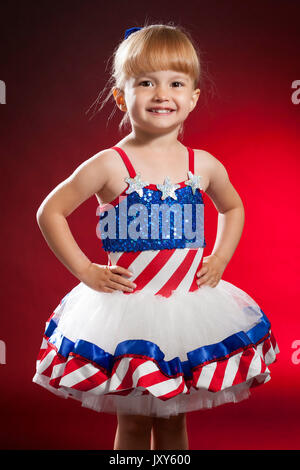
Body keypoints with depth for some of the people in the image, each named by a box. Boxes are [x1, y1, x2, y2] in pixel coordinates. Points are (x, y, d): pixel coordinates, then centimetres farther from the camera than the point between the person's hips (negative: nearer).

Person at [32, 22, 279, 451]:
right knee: (133, 422, 10)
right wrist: (86, 271, -7)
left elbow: (233, 208, 20)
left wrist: (220, 260, 8)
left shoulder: (205, 166, 0)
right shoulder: (109, 166, -11)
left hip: (190, 304, 3)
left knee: (174, 420, 15)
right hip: (126, 308, -3)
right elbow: (50, 211, -4)